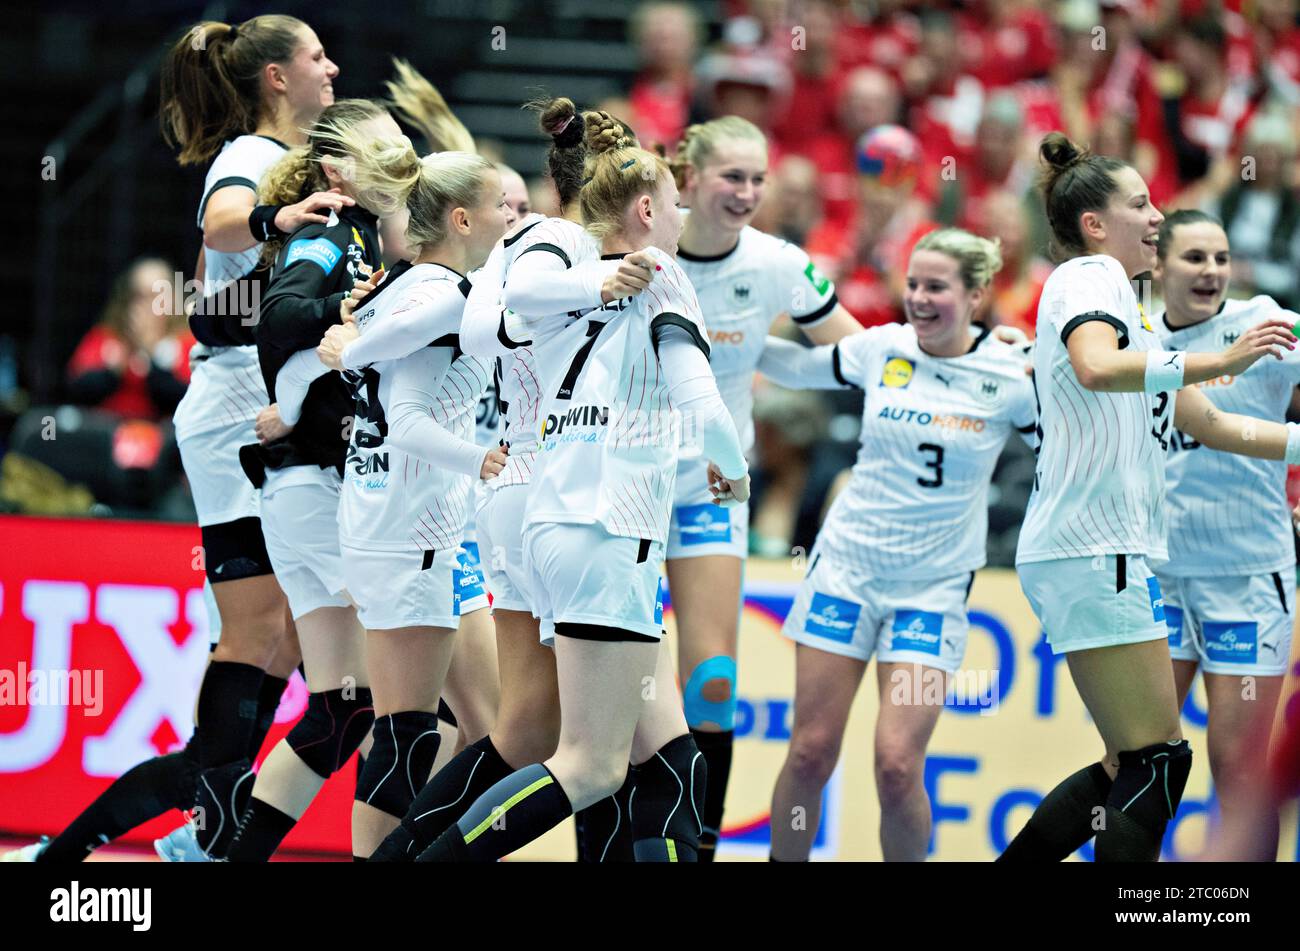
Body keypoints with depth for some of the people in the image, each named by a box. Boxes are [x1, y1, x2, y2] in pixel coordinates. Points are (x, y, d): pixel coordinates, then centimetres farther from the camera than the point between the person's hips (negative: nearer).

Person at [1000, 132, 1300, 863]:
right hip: (1093, 548, -10)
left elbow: (1208, 424, 28)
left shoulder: (1128, 307, 24)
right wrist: (1218, 362, -32)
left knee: (1132, 770, 11)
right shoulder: (1090, 276, -6)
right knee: (1158, 762, -11)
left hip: (1111, 553, 10)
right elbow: (1096, 366, -29)